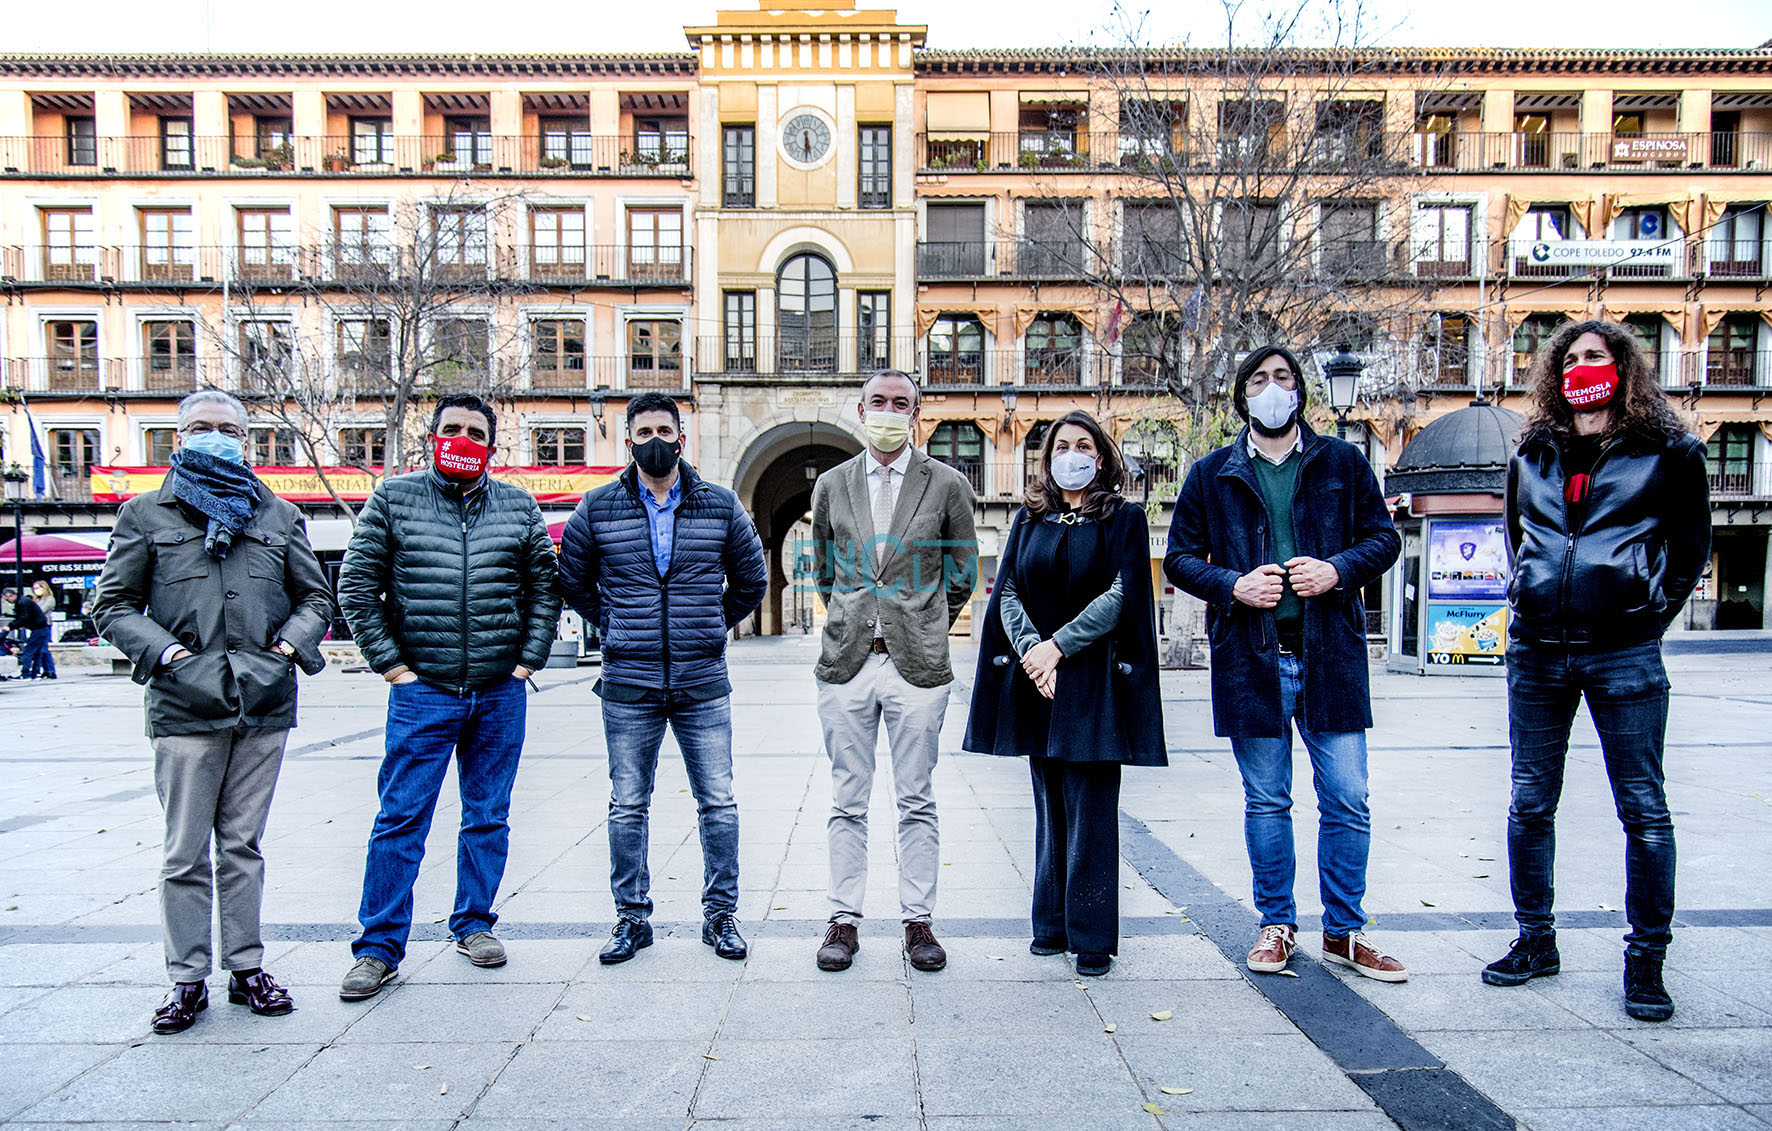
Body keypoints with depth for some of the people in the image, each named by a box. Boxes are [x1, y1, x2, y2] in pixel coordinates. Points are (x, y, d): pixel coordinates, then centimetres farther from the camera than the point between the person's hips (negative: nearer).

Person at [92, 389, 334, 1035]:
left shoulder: (279, 517, 13)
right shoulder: (145, 515, 8)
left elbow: (316, 596, 16)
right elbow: (112, 604, 7)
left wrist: (292, 643, -1)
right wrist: (163, 650, -8)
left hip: (264, 706, 2)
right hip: (185, 708, -1)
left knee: (243, 844, 11)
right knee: (185, 852, 4)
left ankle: (246, 966, 21)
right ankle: (187, 979, 16)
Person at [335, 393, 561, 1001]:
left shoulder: (519, 507, 7)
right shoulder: (394, 498, 2)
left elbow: (544, 588, 10)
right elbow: (357, 585, 1)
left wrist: (528, 660, 3)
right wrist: (390, 663, -4)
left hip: (499, 694, 2)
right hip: (422, 691, -2)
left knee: (489, 816, 12)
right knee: (400, 820, 1)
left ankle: (474, 924, 28)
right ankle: (379, 947, 13)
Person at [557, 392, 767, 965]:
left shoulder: (720, 505, 4)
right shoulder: (598, 507, 3)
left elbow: (751, 580, 15)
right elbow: (572, 579, 14)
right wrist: (616, 628, 10)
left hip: (703, 682, 0)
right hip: (628, 683, 0)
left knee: (718, 803, 4)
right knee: (627, 806, 8)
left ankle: (721, 914, 19)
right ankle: (632, 917, 23)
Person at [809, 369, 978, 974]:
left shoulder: (947, 485, 2)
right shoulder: (832, 484, 8)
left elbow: (963, 575, 10)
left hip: (917, 665, -1)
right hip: (846, 662, 2)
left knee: (917, 803, 7)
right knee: (847, 801, 9)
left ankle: (919, 921, 19)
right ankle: (844, 919, 20)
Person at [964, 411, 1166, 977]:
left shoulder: (1124, 518, 2)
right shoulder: (1029, 519, 12)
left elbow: (1121, 595, -9)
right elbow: (1007, 591, 4)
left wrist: (1058, 646, -15)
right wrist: (1030, 650, -13)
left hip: (1092, 681, -4)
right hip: (1036, 681, 4)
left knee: (1090, 812, -1)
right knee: (1050, 808, 11)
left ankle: (1092, 937, 10)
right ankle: (1053, 925, 22)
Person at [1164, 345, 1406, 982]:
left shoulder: (1343, 462, 8)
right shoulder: (1211, 473, 6)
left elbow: (1384, 536, 10)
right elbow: (1179, 558, 7)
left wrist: (1339, 569, -10)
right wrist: (1233, 585, -11)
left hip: (1331, 655, 1)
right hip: (1251, 659, 0)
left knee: (1347, 801, 5)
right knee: (1265, 802, 10)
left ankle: (1344, 931, 22)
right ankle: (1277, 925, 26)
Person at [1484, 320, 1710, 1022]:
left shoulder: (1667, 452, 4)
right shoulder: (1531, 454, 13)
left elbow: (1691, 545, 9)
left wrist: (1652, 607, 1)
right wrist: (1528, 595, 13)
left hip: (1623, 652, -3)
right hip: (1536, 650, 3)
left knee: (1644, 810, 3)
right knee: (1530, 803, 8)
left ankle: (1646, 960, 16)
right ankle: (1536, 941, 23)